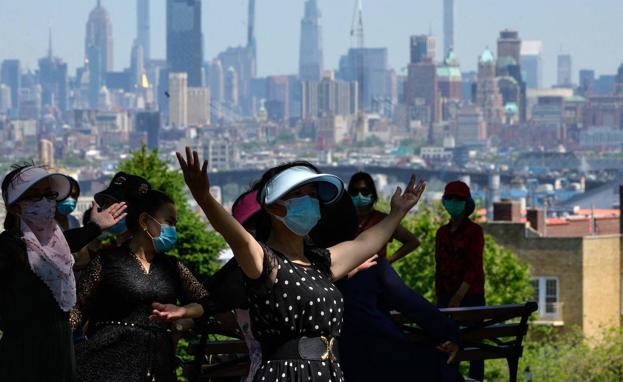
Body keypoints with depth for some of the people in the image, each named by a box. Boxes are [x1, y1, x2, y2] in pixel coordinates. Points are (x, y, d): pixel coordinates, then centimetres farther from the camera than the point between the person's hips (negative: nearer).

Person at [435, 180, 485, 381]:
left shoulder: (474, 231, -4)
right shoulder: (442, 232, 12)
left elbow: (474, 268, -11)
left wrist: (458, 298, -18)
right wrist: (439, 298, 10)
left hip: (470, 295, -5)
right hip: (446, 296, 5)